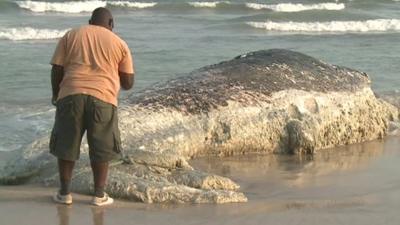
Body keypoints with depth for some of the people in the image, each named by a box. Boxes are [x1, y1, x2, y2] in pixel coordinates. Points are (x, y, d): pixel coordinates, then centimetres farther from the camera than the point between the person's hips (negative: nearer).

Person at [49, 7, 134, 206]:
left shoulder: (71, 36, 14)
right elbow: (128, 83, 10)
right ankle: (99, 195, 13)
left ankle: (64, 193, 16)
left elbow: (56, 70, 8)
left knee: (66, 144, 13)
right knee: (101, 148, 11)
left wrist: (56, 94, 23)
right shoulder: (119, 44, 11)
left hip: (71, 95, 1)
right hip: (103, 99, -1)